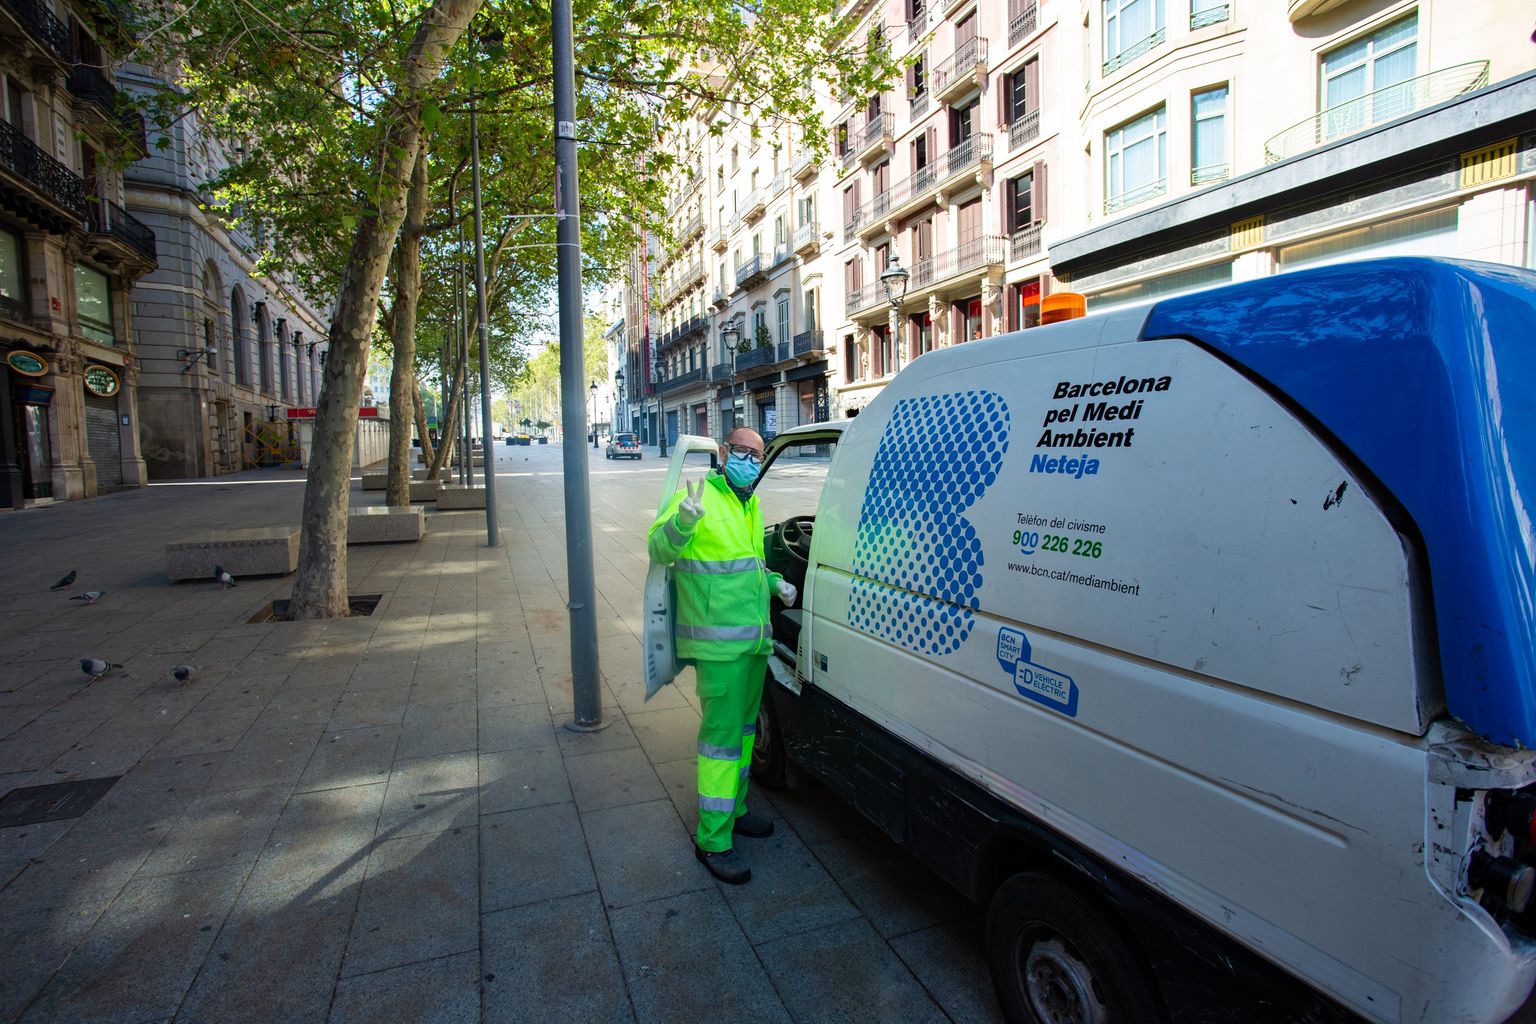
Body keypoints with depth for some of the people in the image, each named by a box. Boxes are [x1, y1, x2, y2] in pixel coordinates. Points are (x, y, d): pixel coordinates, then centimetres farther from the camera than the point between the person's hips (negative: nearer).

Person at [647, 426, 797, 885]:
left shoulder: (751, 504, 16)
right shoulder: (700, 496, -11)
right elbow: (659, 548, -20)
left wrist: (774, 583, 13)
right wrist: (682, 521, -40)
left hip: (754, 637, 9)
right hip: (719, 642, -9)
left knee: (743, 726, 20)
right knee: (722, 735, -5)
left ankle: (734, 810, 37)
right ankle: (712, 839, 8)